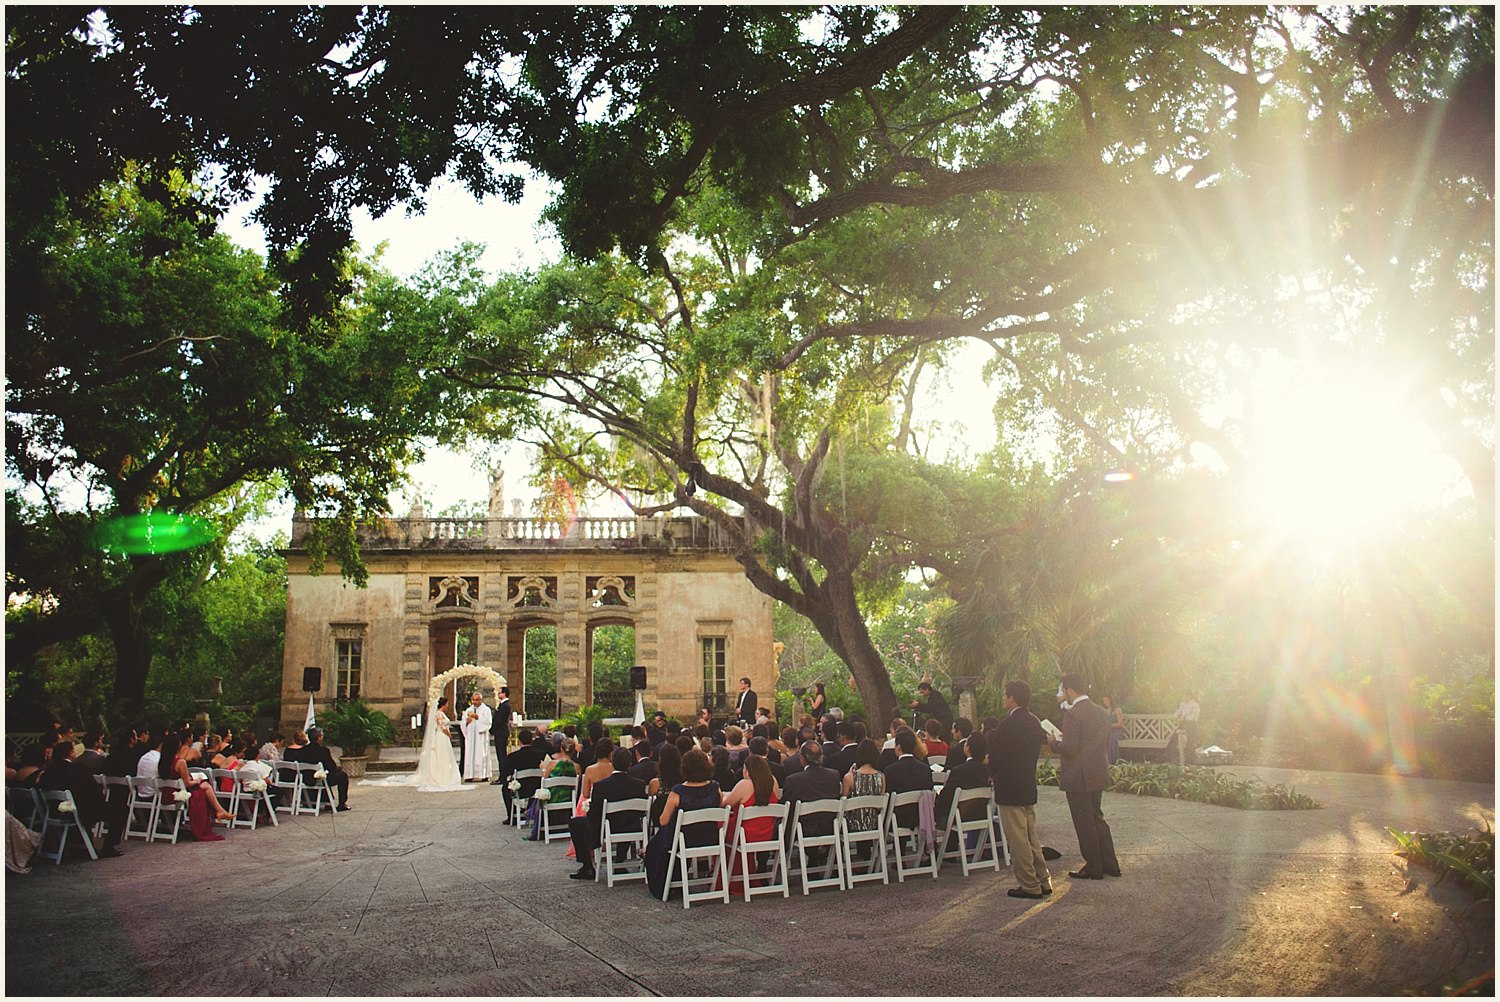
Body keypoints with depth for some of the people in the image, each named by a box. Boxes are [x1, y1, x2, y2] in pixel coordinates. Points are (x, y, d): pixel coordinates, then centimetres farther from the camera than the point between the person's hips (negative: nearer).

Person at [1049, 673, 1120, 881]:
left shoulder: (1072, 714, -20)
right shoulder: (1101, 712, 7)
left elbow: (1069, 748, -23)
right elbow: (1106, 743, 13)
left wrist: (1054, 742, -6)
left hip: (1079, 778, -8)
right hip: (1098, 775, 9)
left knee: (1085, 824, 3)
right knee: (1097, 818, 20)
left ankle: (1093, 868, 12)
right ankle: (1109, 864, 25)